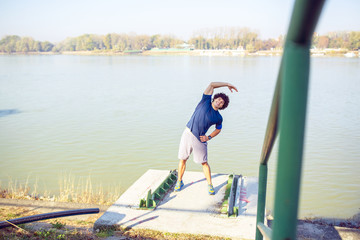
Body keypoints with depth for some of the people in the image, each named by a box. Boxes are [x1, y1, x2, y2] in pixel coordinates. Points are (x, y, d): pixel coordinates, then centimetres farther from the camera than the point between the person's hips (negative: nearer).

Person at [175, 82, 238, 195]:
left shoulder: (218, 118, 3)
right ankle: (179, 181, 25)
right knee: (182, 159, 8)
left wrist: (209, 137, 2)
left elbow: (218, 129, 18)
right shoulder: (206, 101, 0)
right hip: (188, 134, 0)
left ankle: (210, 184, 20)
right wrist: (227, 84, 2)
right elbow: (212, 85, -2)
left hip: (200, 139, 0)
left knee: (204, 162, 5)